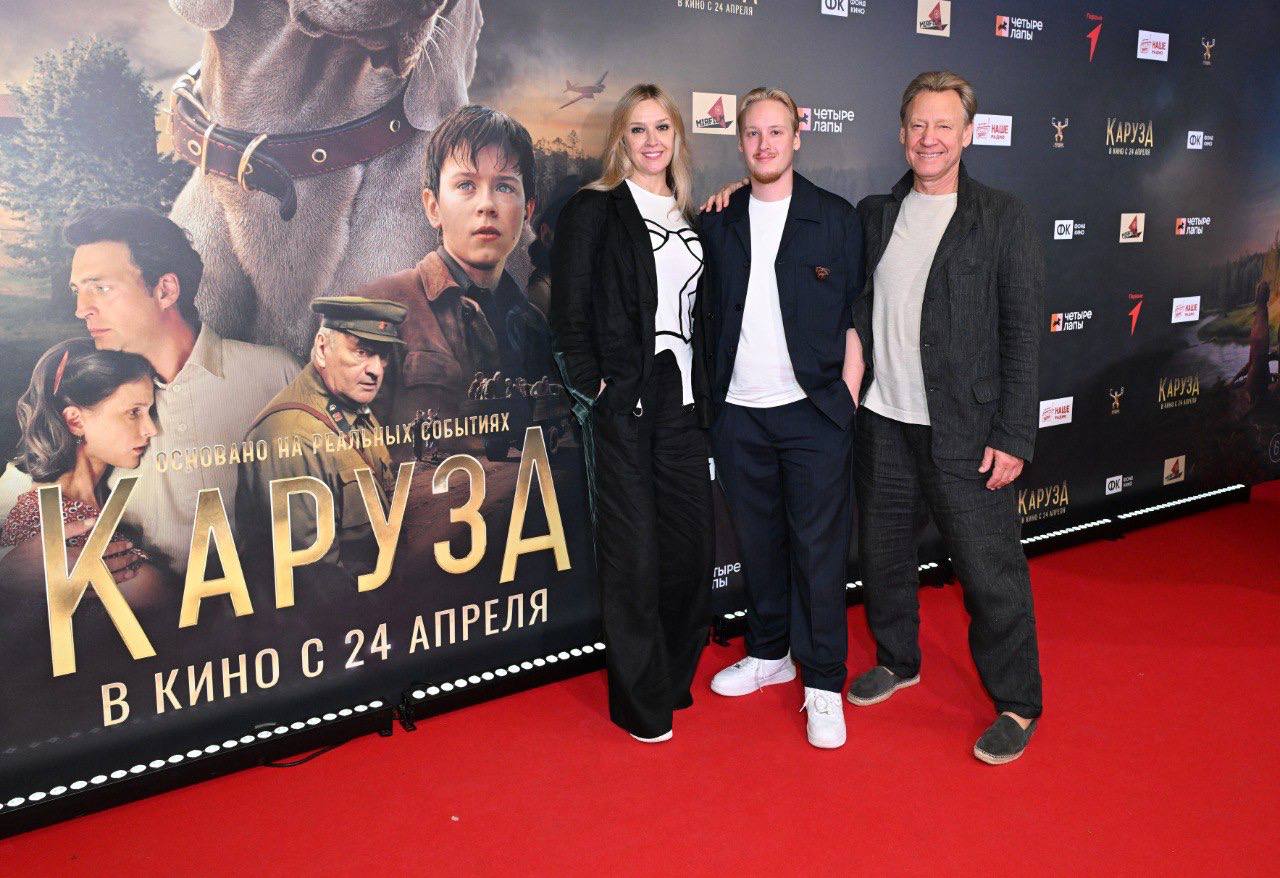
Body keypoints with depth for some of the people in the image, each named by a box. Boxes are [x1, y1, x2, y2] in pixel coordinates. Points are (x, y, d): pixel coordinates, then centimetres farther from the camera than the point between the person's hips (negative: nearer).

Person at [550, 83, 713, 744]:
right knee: (633, 550, 1)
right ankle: (640, 702, 15)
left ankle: (675, 677, 28)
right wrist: (591, 389, -13)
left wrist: (702, 391, 8)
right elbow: (569, 312, -7)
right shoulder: (593, 210, -2)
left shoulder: (690, 217, 16)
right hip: (621, 404, -5)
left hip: (682, 400, 6)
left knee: (691, 540, 9)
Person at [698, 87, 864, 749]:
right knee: (758, 542, 14)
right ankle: (770, 653, 33)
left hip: (812, 411, -3)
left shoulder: (835, 218, 1)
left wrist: (848, 398, -5)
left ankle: (823, 684, 14)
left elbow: (854, 316, 1)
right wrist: (711, 399, 5)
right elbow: (711, 314, 11)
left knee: (819, 549, 1)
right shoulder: (719, 222, 7)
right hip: (738, 413, 3)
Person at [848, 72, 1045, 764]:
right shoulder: (875, 215, 8)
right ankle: (896, 662, 39)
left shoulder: (1003, 219, -4)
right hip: (881, 422, 4)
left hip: (963, 432, -4)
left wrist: (1012, 437, -11)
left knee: (991, 571, 0)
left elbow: (1022, 335, -6)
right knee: (881, 553, 16)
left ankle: (1017, 706, 19)